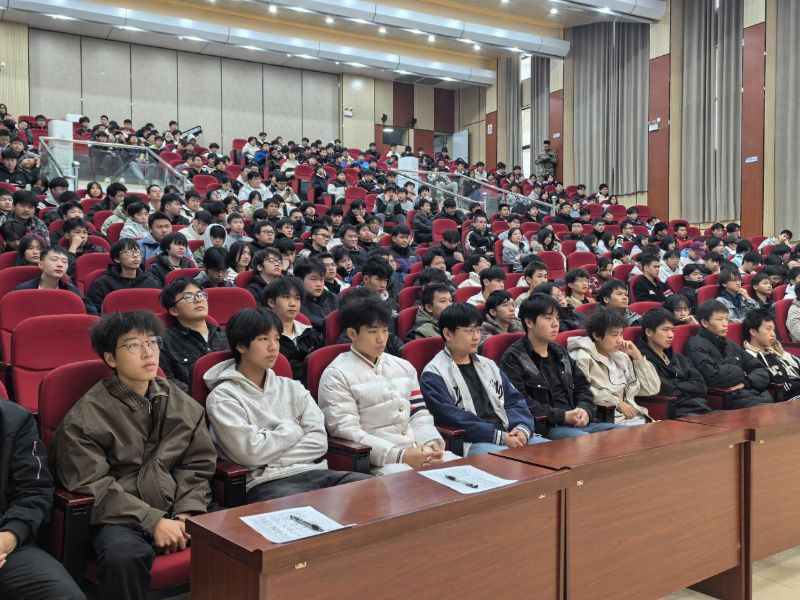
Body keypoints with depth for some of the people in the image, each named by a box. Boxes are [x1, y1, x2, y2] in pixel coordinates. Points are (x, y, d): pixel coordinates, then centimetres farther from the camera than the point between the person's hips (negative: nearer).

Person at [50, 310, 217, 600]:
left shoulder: (183, 404, 10)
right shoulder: (84, 418, -4)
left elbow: (198, 465, 11)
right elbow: (92, 485, -9)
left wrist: (186, 514, -7)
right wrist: (153, 521, -16)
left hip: (179, 511, 4)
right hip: (120, 517, -3)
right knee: (124, 557, -37)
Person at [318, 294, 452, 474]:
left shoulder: (403, 367, 18)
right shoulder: (337, 375, -2)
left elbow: (420, 414, 17)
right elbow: (347, 431, -11)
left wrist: (432, 443, -6)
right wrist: (400, 455, -20)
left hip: (422, 452, 6)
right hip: (377, 461, -6)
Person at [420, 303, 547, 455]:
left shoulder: (488, 365, 20)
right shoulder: (434, 375, -2)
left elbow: (515, 400, 16)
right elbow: (454, 418, -13)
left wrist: (522, 428, -7)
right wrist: (500, 437, -18)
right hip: (471, 443, -7)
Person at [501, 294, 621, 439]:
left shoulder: (560, 353, 22)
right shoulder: (513, 358, -4)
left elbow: (582, 386, 25)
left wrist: (585, 410, 2)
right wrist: (562, 416, -16)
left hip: (578, 423, 8)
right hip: (544, 428, -8)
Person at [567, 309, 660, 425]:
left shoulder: (621, 356, 19)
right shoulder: (582, 357, -2)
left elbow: (652, 389, 17)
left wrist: (637, 356, 9)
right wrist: (616, 403, -15)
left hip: (634, 417, 8)